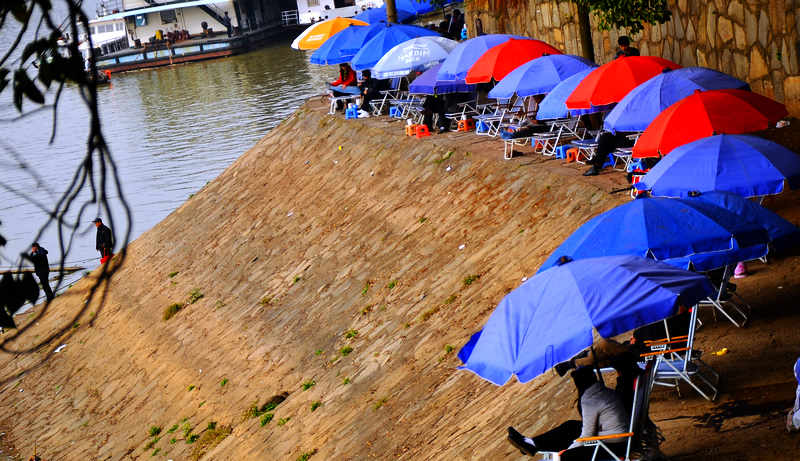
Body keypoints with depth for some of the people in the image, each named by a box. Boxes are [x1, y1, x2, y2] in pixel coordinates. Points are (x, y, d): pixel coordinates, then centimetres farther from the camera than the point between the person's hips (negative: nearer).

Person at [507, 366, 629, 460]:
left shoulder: (589, 401, -20)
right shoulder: (608, 392, 7)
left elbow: (587, 436, -17)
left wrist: (568, 450, -3)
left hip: (614, 446, -10)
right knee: (571, 426, 17)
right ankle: (533, 443, 21)